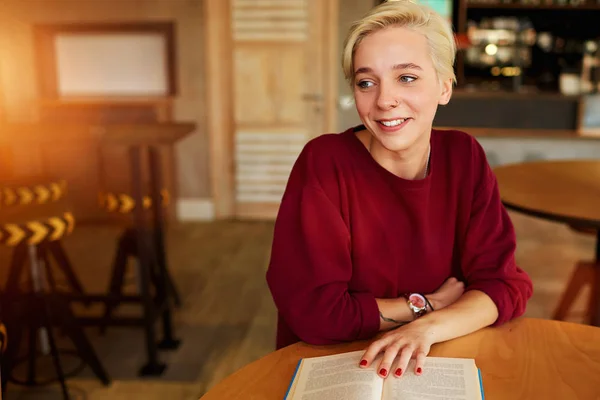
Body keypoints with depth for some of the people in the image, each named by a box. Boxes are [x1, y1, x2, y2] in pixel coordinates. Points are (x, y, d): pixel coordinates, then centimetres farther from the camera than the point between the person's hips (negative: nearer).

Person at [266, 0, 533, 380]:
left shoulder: (464, 157, -3)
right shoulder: (325, 162, -15)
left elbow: (503, 283, -5)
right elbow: (313, 311, -18)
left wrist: (429, 327, -21)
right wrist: (426, 304, -10)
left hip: (440, 363, 3)